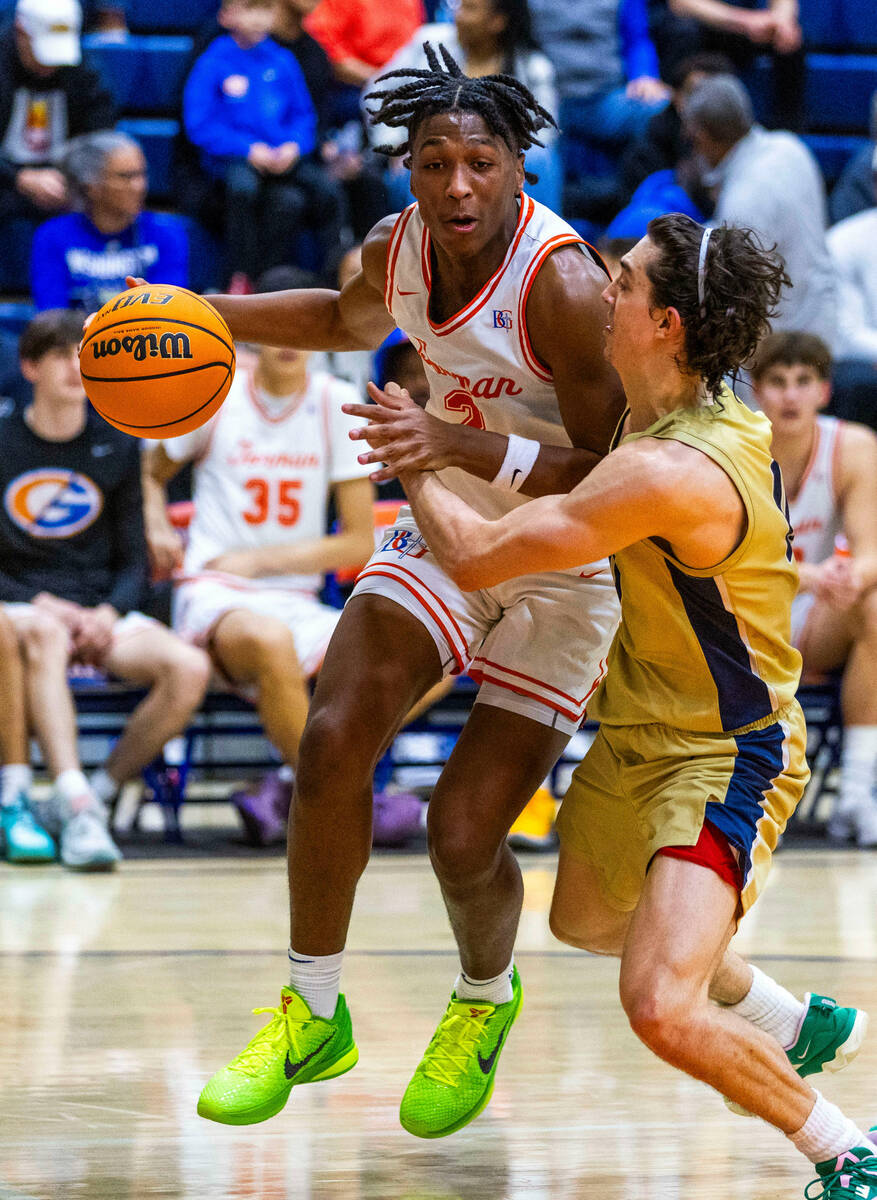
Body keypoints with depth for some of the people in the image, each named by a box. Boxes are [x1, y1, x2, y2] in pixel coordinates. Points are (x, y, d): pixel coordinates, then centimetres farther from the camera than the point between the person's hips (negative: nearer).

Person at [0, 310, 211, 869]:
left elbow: (134, 560, 12)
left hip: (101, 610, 3)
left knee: (189, 668, -27)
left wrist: (108, 612, -9)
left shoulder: (117, 444, 10)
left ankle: (100, 791, -11)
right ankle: (77, 807, -52)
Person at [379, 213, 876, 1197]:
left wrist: (415, 465, -10)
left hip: (725, 757, -10)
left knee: (662, 1009, -26)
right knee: (585, 920, 32)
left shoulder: (669, 473, -34)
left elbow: (474, 557, -28)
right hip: (638, 734, 10)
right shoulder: (675, 413, -3)